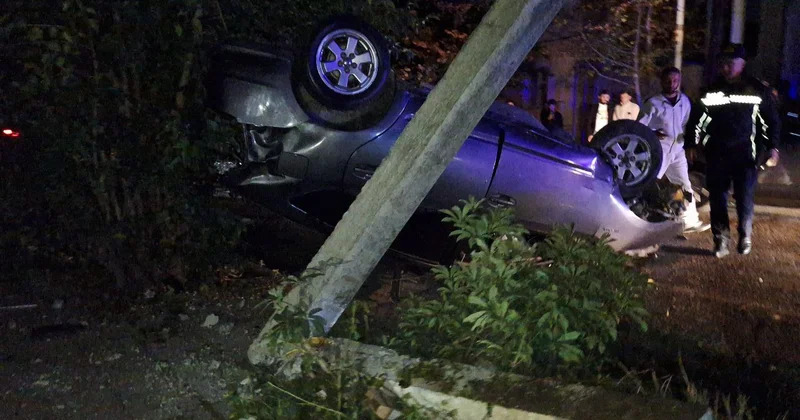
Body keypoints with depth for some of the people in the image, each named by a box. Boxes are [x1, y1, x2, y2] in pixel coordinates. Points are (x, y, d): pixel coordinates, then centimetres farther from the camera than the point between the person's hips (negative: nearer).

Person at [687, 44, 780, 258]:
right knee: (717, 200, 4)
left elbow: (771, 120, 6)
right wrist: (693, 144, 7)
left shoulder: (758, 90, 2)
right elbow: (699, 119, 13)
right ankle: (721, 240, 15)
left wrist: (772, 147, -2)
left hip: (745, 155, -2)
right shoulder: (711, 90, 8)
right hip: (716, 155, 2)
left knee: (745, 198, -3)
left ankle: (745, 236, 19)